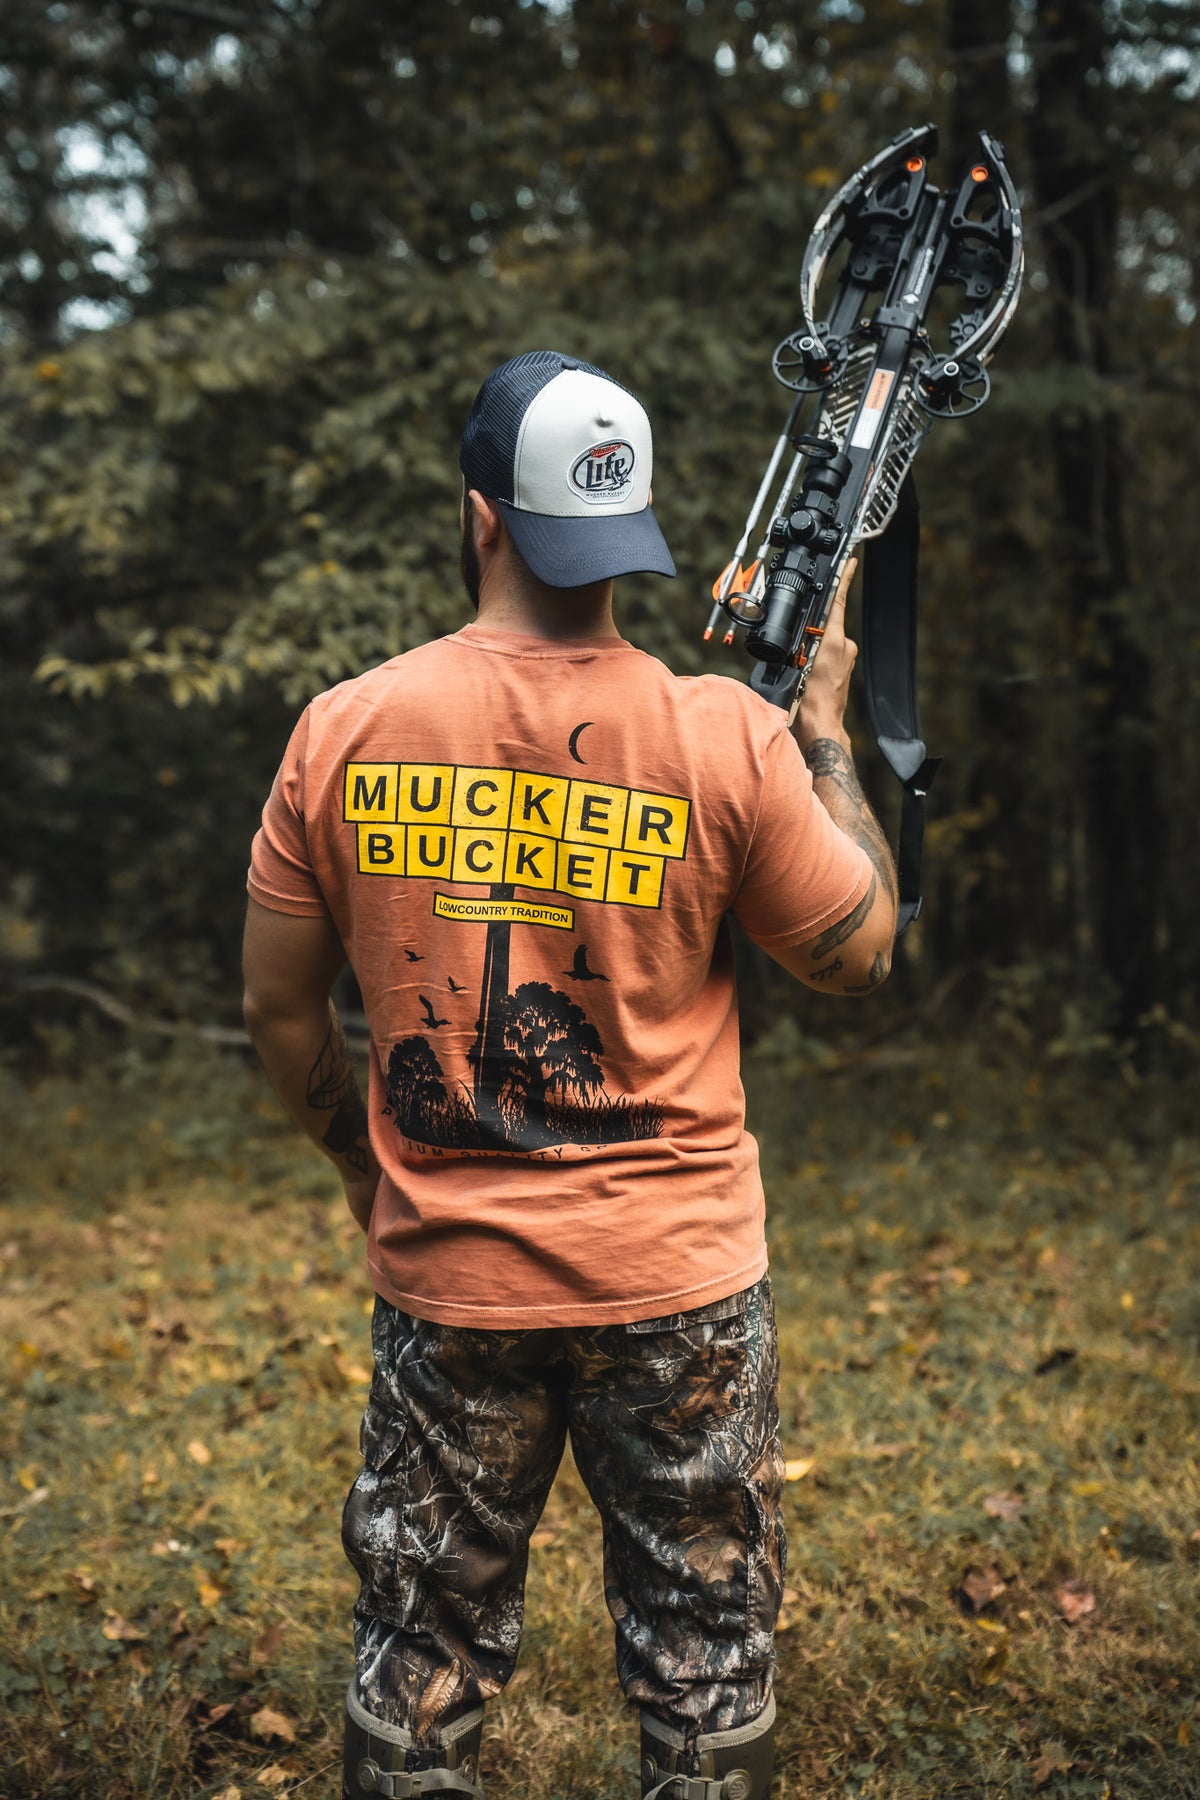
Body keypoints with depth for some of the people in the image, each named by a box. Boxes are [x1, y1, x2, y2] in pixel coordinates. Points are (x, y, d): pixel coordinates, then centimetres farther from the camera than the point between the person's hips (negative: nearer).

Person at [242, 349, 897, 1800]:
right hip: (680, 1287, -1)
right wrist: (825, 724, 8)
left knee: (422, 1659, 19)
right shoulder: (729, 739, -13)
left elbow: (278, 1008, 1)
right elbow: (859, 953, 0)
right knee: (705, 1672, 17)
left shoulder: (345, 730, -7)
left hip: (445, 1283, 2)